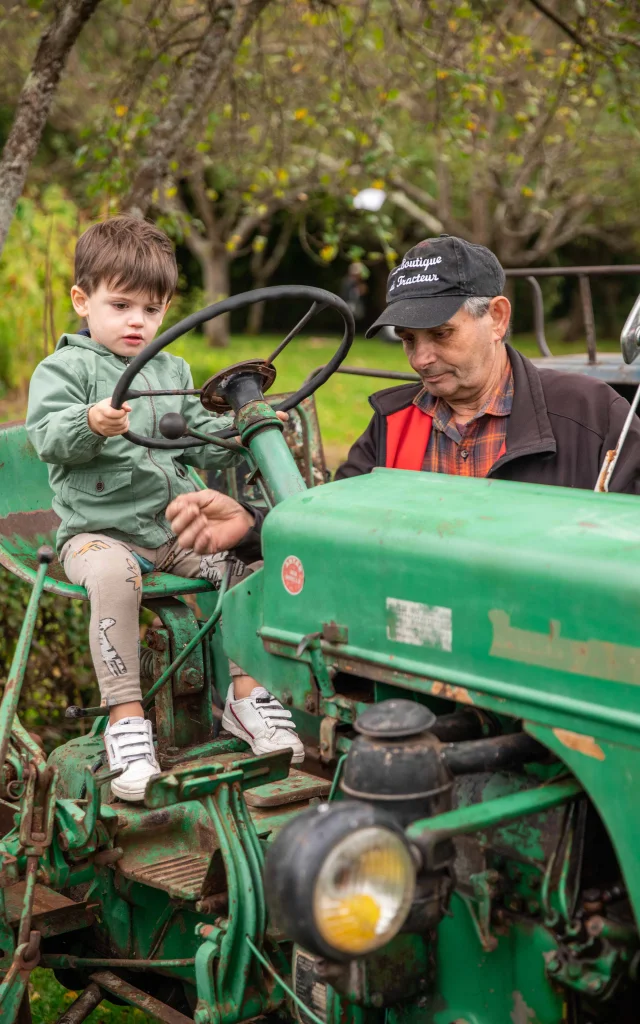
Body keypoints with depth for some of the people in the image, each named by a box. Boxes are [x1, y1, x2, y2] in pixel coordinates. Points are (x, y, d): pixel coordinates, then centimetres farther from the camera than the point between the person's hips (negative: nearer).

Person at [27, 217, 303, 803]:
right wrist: (91, 425, -36)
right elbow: (48, 436, -16)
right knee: (113, 575, -38)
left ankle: (246, 695, -7)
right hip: (98, 531, -5)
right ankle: (125, 718, -32)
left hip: (177, 526, 6)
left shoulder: (172, 372, 20)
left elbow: (201, 441, 22)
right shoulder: (67, 368, 1)